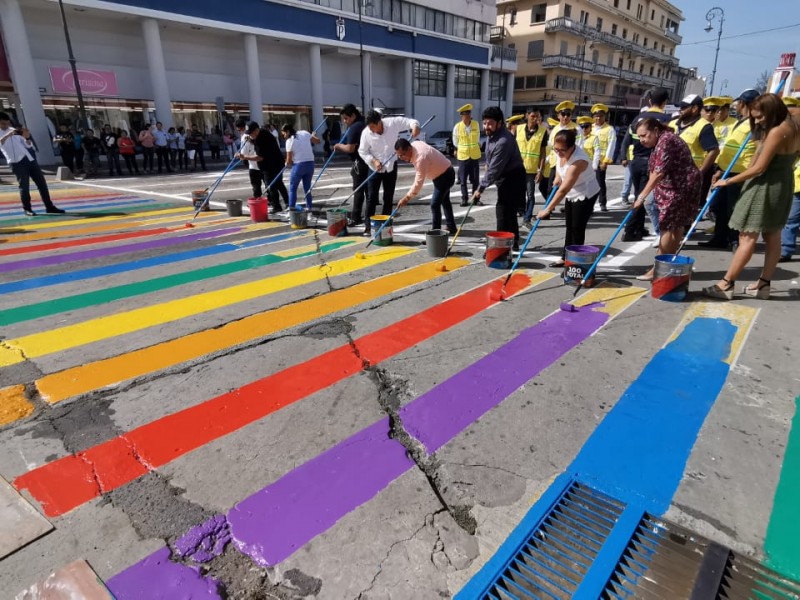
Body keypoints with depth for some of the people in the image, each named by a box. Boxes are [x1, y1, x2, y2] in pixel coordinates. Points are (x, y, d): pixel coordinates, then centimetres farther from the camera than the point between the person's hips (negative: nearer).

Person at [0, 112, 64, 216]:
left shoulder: (14, 130, 16)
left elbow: (28, 145, 16)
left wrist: (27, 138, -4)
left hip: (29, 159, 5)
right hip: (17, 163, -5)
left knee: (41, 182, 3)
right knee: (24, 186, -6)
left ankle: (49, 206, 8)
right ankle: (27, 209, 5)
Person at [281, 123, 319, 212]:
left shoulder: (289, 141, -7)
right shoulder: (304, 133, 4)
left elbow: (289, 160, -7)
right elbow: (317, 141, 11)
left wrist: (287, 164, 15)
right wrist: (313, 135, 31)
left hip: (298, 165, -5)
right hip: (310, 163, 5)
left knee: (292, 188, 7)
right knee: (307, 187, 16)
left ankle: (291, 208, 3)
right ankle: (309, 207, 15)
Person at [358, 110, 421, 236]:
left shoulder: (393, 123, -16)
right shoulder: (366, 133, -15)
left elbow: (410, 121, -8)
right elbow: (362, 151, -5)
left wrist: (414, 126, -30)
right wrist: (374, 161, -19)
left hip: (391, 166, 1)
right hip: (375, 168, -1)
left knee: (388, 198, 8)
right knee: (371, 197, -5)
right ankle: (368, 227, 1)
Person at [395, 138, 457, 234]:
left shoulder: (421, 158, -37)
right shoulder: (414, 144, -9)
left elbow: (419, 182, -35)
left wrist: (407, 198, -32)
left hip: (445, 176, -11)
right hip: (443, 172, 11)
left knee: (435, 204, -13)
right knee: (444, 201, 21)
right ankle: (451, 228, 34)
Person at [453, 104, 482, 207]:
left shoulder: (476, 124, -3)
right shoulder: (457, 127, -8)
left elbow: (478, 139, 11)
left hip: (475, 156, 1)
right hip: (463, 156, -1)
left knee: (475, 179, 5)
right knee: (463, 180, 3)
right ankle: (464, 199, 12)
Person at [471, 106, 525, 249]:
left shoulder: (504, 141, -28)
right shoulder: (491, 134, 2)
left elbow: (494, 169, -28)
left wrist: (480, 189, -25)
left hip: (512, 179, -10)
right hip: (504, 178, 10)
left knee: (503, 213, -10)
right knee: (508, 212, 18)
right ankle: (513, 243, 31)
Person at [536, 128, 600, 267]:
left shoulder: (578, 161, -36)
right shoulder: (562, 151, -12)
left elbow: (563, 190, -37)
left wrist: (548, 209, -36)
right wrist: (557, 177, 4)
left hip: (586, 194, -8)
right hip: (573, 193, 9)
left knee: (577, 229, -7)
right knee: (569, 227, 15)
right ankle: (566, 258, 27)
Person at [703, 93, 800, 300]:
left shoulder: (777, 131, -21)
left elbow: (759, 168, -21)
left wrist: (728, 181, -15)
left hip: (766, 186, -10)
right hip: (783, 184, 10)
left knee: (748, 237, -10)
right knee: (772, 236, 11)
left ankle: (726, 285, -8)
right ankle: (764, 284, 17)